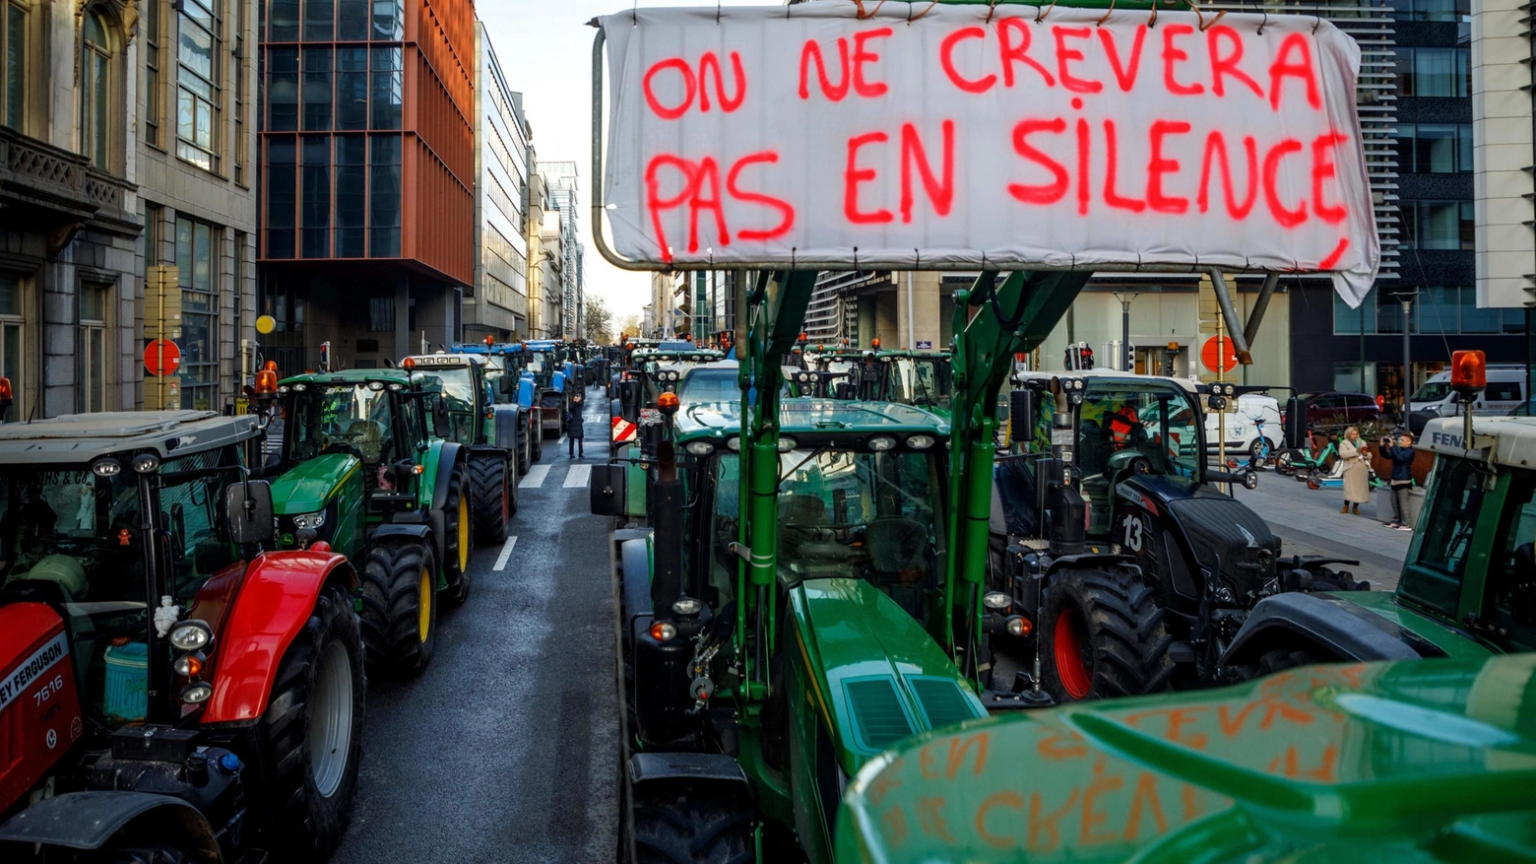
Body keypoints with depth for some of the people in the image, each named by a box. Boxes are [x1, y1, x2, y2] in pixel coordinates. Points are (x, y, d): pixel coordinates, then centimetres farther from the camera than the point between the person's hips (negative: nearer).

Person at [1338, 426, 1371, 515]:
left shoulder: (1362, 443, 19)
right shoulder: (1344, 443, 4)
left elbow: (1369, 455, 16)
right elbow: (1343, 454, -14)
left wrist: (1366, 454, -8)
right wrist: (1356, 451, -23)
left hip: (1362, 469, 5)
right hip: (1351, 469, -4)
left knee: (1360, 488, 3)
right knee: (1350, 488, -10)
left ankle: (1355, 507, 14)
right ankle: (1346, 506, 5)